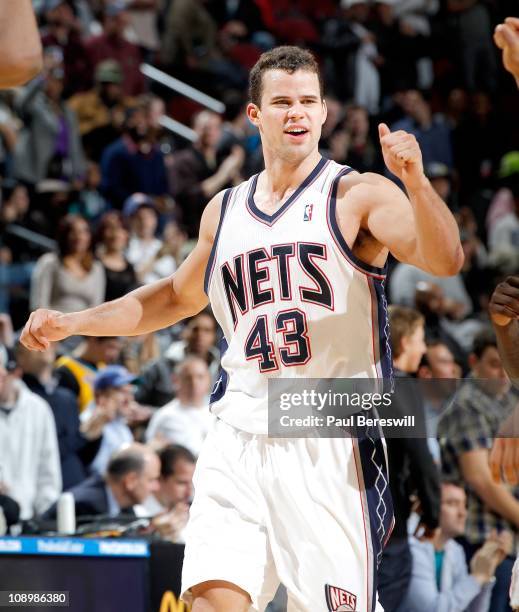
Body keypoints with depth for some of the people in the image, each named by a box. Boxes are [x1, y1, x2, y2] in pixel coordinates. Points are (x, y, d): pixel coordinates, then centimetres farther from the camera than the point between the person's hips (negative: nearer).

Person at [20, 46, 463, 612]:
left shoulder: (359, 196, 0)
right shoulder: (224, 211, 15)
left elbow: (445, 261, -16)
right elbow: (177, 297, 32)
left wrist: (414, 181, -32)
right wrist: (72, 323, 25)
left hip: (330, 450, -4)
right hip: (239, 441, 4)